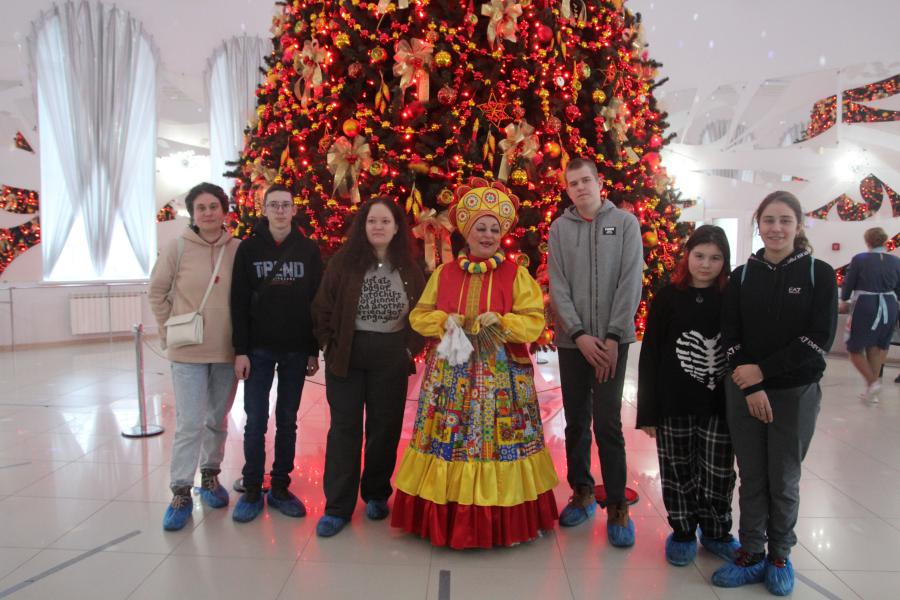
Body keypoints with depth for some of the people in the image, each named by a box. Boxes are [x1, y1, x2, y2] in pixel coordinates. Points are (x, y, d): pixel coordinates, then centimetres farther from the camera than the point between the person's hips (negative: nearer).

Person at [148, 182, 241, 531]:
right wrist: (169, 329, 0)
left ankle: (210, 476, 33)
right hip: (188, 352, -2)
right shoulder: (178, 248, -6)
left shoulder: (238, 250, -2)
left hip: (227, 351, 2)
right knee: (189, 423, -3)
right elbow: (157, 292, 3)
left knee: (217, 420, 15)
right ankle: (181, 493, 10)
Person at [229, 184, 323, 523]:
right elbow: (239, 302, -1)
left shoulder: (309, 250, 2)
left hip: (295, 350, 1)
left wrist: (314, 351, 0)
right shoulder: (248, 248, 1)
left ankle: (280, 488, 21)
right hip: (258, 349, -1)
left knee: (287, 421, 9)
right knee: (255, 421, 3)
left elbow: (317, 301, 2)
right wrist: (240, 350, -7)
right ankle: (252, 490, 17)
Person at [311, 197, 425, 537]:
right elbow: (323, 308, 0)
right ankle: (337, 507, 11)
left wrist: (411, 347, -1)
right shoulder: (343, 262, -2)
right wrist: (331, 344, -5)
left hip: (391, 359, 1)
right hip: (346, 356, -1)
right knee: (344, 428, 3)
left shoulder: (409, 269, 2)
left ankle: (377, 494, 28)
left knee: (385, 427, 9)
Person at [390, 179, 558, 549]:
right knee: (449, 442, 5)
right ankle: (447, 517, 20)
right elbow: (419, 316, 9)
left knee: (498, 440, 1)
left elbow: (534, 322, -4)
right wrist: (445, 321, -10)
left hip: (502, 377, -2)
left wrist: (499, 321, -20)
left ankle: (503, 522, 17)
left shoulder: (517, 275, 2)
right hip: (451, 374, 2)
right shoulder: (444, 273, 10)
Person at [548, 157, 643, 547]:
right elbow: (558, 286, 0)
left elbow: (630, 283, -4)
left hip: (612, 340, -2)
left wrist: (612, 337, -10)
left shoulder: (625, 223, 3)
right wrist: (580, 335, -9)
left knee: (608, 423, -4)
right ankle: (582, 493, 25)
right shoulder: (560, 227, 6)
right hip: (572, 340, 2)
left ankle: (617, 506, 9)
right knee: (576, 421, 9)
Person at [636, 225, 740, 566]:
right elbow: (649, 356, -2)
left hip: (720, 406, 1)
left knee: (718, 473, 10)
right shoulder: (668, 298, -2)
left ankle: (716, 533, 32)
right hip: (675, 405, -1)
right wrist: (647, 410, -4)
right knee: (678, 472, 10)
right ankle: (682, 532, 29)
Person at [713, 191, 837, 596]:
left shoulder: (819, 274, -3)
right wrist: (751, 388, -11)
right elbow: (731, 337, -1)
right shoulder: (742, 276, 3)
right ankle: (751, 554, 25)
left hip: (796, 393, -1)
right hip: (744, 392, 2)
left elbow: (819, 339, -11)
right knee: (752, 478, 9)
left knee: (783, 479, 10)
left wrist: (763, 371, -15)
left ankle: (780, 555, 30)